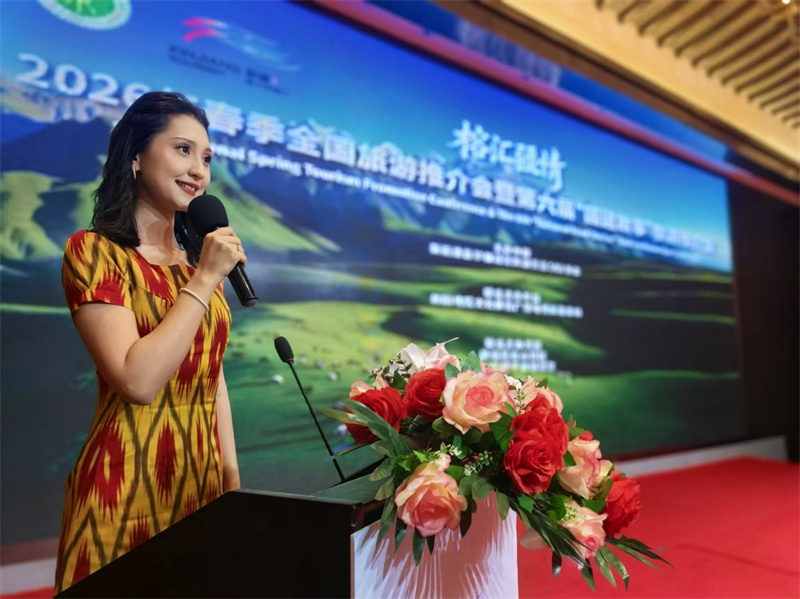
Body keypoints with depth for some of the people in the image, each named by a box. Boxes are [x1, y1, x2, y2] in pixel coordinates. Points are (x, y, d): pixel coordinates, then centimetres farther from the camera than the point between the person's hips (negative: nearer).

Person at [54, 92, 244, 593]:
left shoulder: (197, 256, 11)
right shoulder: (95, 250, -8)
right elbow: (137, 381, -20)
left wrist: (232, 473, 10)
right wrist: (206, 278, -17)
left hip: (202, 482, 6)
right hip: (128, 489, -5)